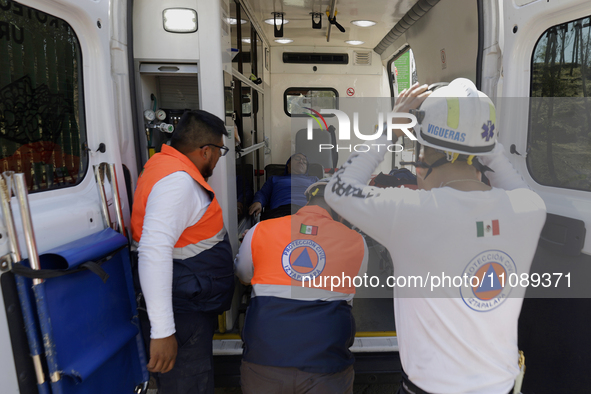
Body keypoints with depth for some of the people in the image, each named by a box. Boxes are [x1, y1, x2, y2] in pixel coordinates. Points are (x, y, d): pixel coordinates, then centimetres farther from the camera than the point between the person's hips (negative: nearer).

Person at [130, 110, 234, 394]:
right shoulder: (178, 179, -22)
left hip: (194, 308, 10)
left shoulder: (168, 166, 10)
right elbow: (154, 253, -32)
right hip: (183, 315, -10)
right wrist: (162, 332, -31)